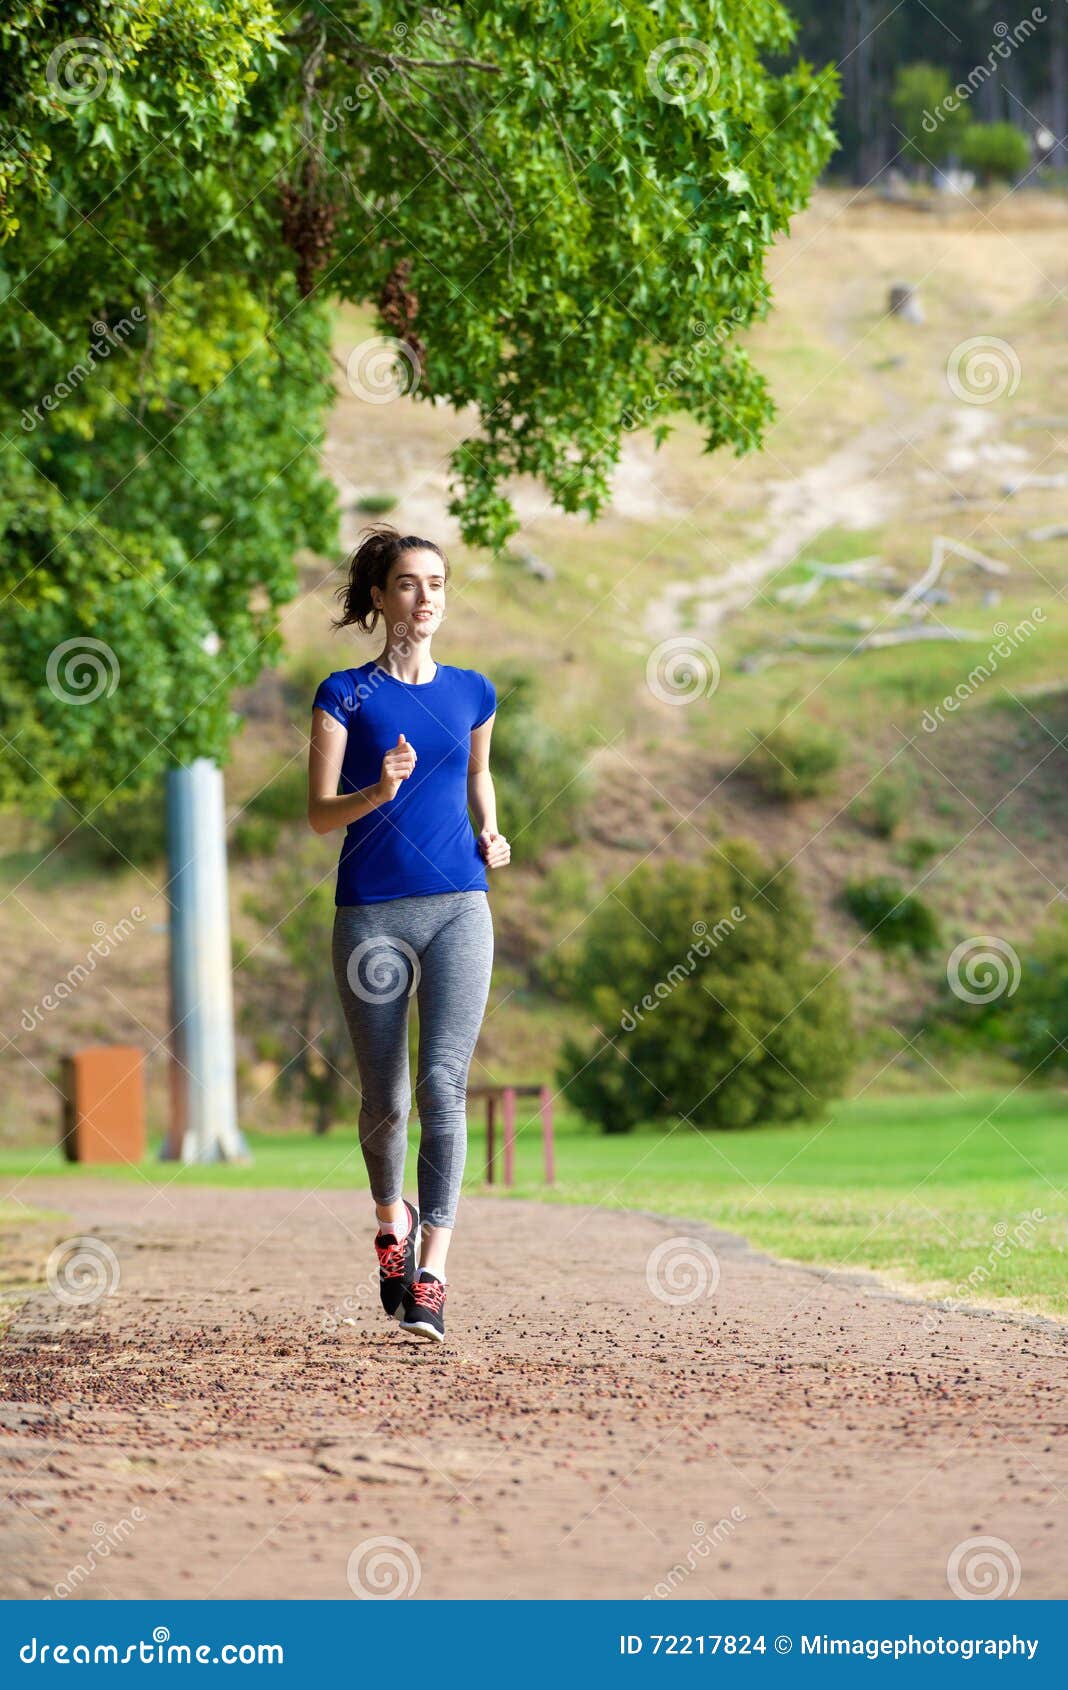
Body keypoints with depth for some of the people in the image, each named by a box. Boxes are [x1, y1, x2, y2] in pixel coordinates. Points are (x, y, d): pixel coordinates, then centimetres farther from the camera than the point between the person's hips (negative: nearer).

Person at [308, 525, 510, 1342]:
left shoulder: (471, 692, 10)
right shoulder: (345, 694, 0)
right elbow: (320, 813, -4)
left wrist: (490, 834, 9)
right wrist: (379, 791, -23)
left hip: (457, 906, 1)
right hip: (372, 912, -1)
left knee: (444, 1084, -13)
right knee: (384, 1098, 7)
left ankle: (430, 1278, -16)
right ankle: (394, 1217, 39)